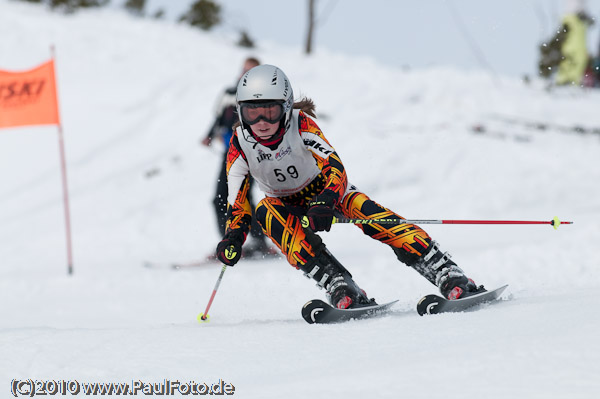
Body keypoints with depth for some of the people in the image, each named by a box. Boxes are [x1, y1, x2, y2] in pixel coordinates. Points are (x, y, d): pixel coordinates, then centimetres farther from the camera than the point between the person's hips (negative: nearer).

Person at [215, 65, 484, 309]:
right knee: (266, 211, -34)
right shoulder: (240, 144, -18)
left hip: (326, 191, -1)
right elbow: (237, 203, -15)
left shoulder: (300, 122, -25)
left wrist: (324, 204, -55)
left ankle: (450, 278, -34)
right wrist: (233, 237, -35)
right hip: (286, 206, 1)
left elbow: (334, 165, -36)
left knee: (368, 212, -30)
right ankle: (339, 287, -42)